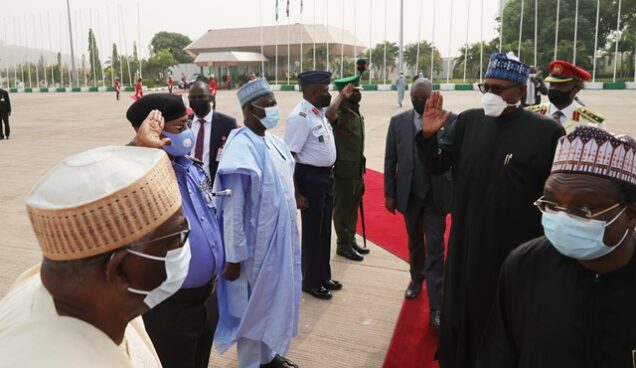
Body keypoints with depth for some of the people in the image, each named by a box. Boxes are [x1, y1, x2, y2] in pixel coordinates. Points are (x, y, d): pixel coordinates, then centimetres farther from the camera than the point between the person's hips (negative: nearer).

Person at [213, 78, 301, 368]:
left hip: (281, 239, 8)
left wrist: (289, 238, 16)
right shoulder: (241, 149, -21)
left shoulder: (274, 142, 3)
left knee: (276, 300, 22)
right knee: (254, 307, 11)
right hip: (257, 246, -8)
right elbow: (232, 210, -20)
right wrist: (233, 258, -17)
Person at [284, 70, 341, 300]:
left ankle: (323, 276, 38)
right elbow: (289, 157, -24)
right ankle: (311, 282, 25)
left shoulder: (319, 112, 6)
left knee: (324, 230, 20)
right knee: (312, 232, 6)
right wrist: (296, 194, -23)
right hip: (310, 178, -9)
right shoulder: (300, 117, -21)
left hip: (327, 176, 9)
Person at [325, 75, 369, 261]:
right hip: (344, 170, -9)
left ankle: (351, 240, 31)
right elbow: (327, 116, -42)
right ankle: (343, 245, 15)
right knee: (342, 209, 4)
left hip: (357, 169, 9)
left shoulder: (357, 112, 12)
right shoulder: (340, 112, -15)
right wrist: (341, 96, -34)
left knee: (353, 207, 18)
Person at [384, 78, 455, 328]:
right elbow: (390, 160, 2)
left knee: (435, 250, 0)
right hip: (409, 194, 3)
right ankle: (417, 278, 46)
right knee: (414, 243, 21)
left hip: (436, 195, -3)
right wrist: (389, 194, 1)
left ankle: (436, 306, 7)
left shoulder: (451, 120, -8)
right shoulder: (398, 121, 0)